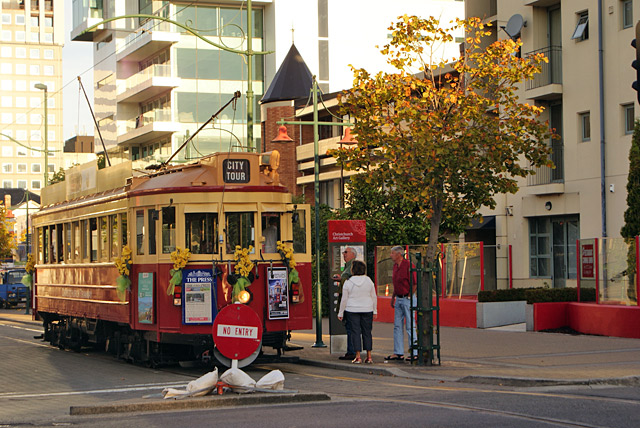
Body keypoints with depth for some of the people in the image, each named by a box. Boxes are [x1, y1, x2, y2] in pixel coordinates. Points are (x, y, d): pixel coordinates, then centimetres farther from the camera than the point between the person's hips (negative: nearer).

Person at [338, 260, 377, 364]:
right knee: (367, 332, 8)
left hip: (352, 310, -2)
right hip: (367, 309, 2)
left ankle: (358, 357, -4)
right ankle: (369, 357, 7)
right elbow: (374, 297, 4)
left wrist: (340, 313, 4)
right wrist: (375, 311, 13)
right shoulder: (369, 281, 0)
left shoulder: (348, 282, -8)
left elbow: (344, 299, -5)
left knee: (355, 332, 1)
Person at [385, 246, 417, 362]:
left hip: (408, 299, -9)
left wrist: (409, 297, -10)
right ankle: (398, 352, 12)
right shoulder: (395, 266, 13)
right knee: (397, 326, 8)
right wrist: (393, 297, 20)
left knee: (410, 326, -5)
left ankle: (414, 353, -1)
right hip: (399, 299, 9)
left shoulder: (408, 265, -14)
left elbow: (415, 283, -15)